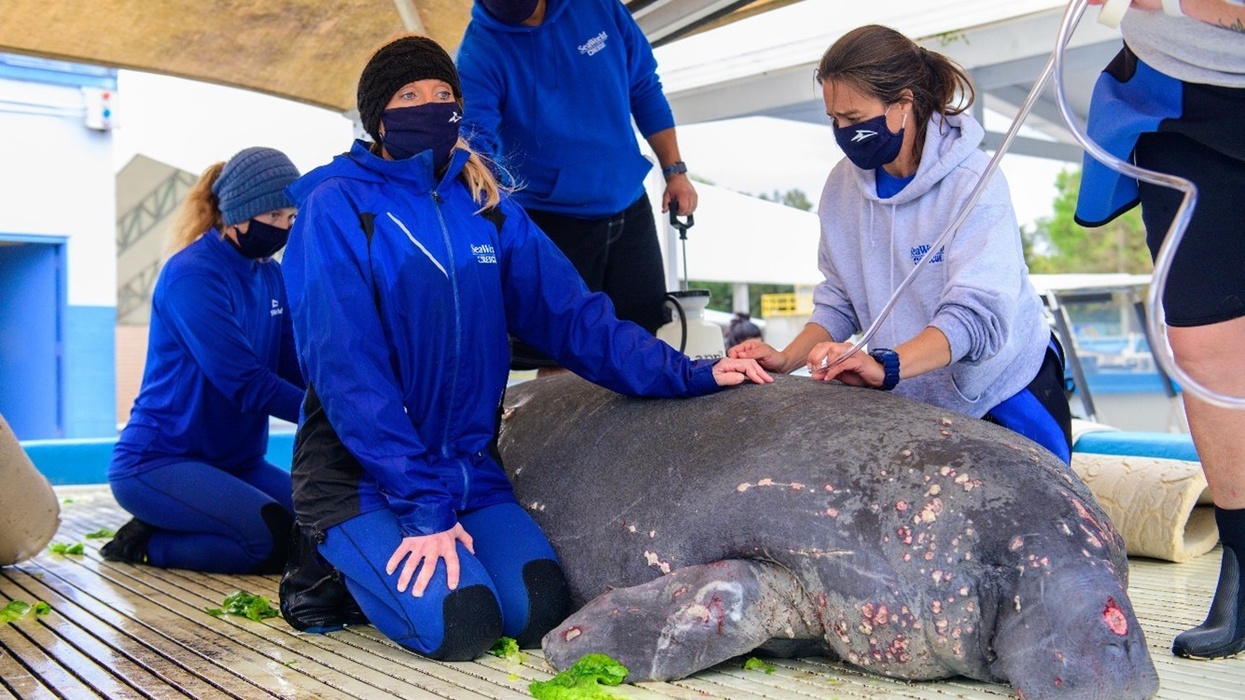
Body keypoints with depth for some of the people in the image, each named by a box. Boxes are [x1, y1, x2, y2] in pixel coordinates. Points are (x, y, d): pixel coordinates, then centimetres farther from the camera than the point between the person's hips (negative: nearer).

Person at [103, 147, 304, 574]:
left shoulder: (273, 277, 8)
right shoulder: (192, 274, -15)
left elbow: (297, 370, 1)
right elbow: (246, 383, -22)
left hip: (236, 463, 8)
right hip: (157, 462, -8)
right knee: (278, 539, -26)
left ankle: (161, 531, 6)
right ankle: (144, 543, -2)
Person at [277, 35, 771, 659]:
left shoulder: (485, 207, 6)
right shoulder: (336, 207, -10)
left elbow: (570, 315, 2)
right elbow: (345, 368, -17)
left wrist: (689, 375, -9)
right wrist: (423, 505, -20)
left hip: (467, 464, 5)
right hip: (361, 473, -5)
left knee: (539, 612, -13)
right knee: (459, 624, -21)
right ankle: (331, 561, 7)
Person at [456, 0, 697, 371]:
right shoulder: (479, 52, -13)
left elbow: (644, 89, 8)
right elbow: (475, 147, -26)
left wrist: (675, 170, 5)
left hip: (631, 211, 4)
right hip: (551, 224, -3)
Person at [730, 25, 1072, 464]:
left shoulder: (972, 180, -22)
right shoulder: (844, 184, -7)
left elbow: (976, 313, -33)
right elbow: (838, 300, -1)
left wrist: (885, 365, -48)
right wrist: (788, 359, -19)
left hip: (1005, 390, -4)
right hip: (913, 402, 4)